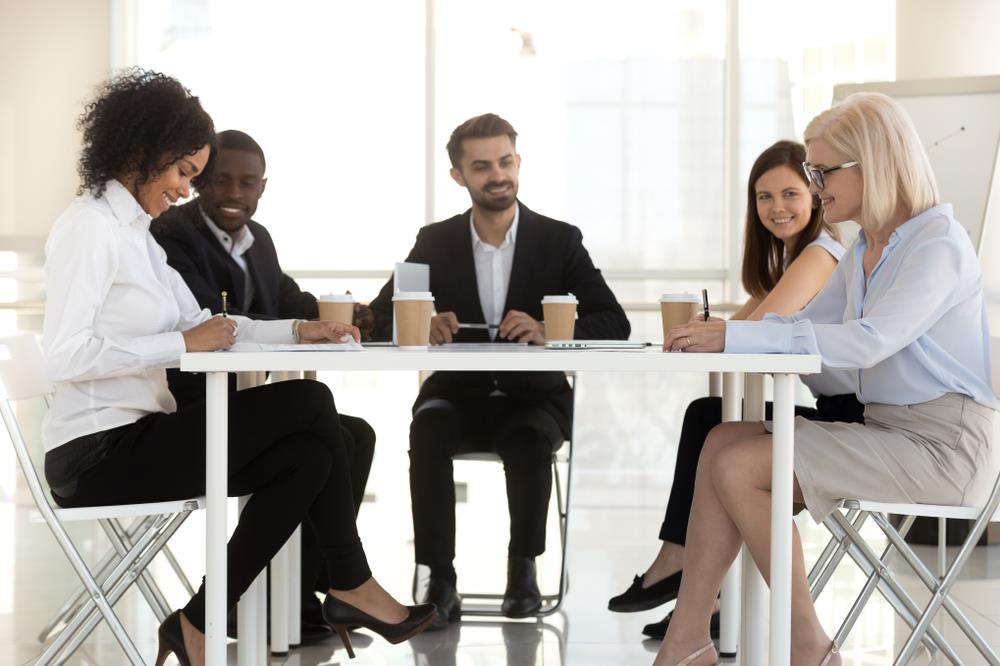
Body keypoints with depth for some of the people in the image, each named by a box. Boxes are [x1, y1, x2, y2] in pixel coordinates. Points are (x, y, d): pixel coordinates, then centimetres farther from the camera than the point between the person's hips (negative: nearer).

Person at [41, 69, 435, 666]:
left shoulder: (135, 229, 16)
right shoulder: (89, 226, -12)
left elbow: (201, 325, 16)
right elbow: (64, 356, -22)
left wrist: (297, 331, 5)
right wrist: (183, 344, -19)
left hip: (135, 437, 9)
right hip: (100, 453, -9)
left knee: (308, 457, -7)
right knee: (310, 402, -12)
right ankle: (351, 586, 0)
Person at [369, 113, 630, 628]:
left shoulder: (560, 240, 0)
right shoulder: (436, 242, 4)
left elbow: (614, 324, -8)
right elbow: (381, 317, 1)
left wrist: (548, 331, -28)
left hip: (533, 396, -1)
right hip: (457, 394, 1)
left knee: (530, 440, -35)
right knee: (428, 433, -32)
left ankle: (523, 569, -16)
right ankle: (440, 582, -28)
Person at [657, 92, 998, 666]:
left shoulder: (938, 243, -13)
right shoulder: (867, 249, 16)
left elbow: (868, 341, -26)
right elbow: (805, 323, 20)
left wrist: (736, 336, -28)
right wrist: (713, 331, 0)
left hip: (942, 444, -9)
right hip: (887, 429, 9)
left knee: (739, 468, -17)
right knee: (723, 442, -8)